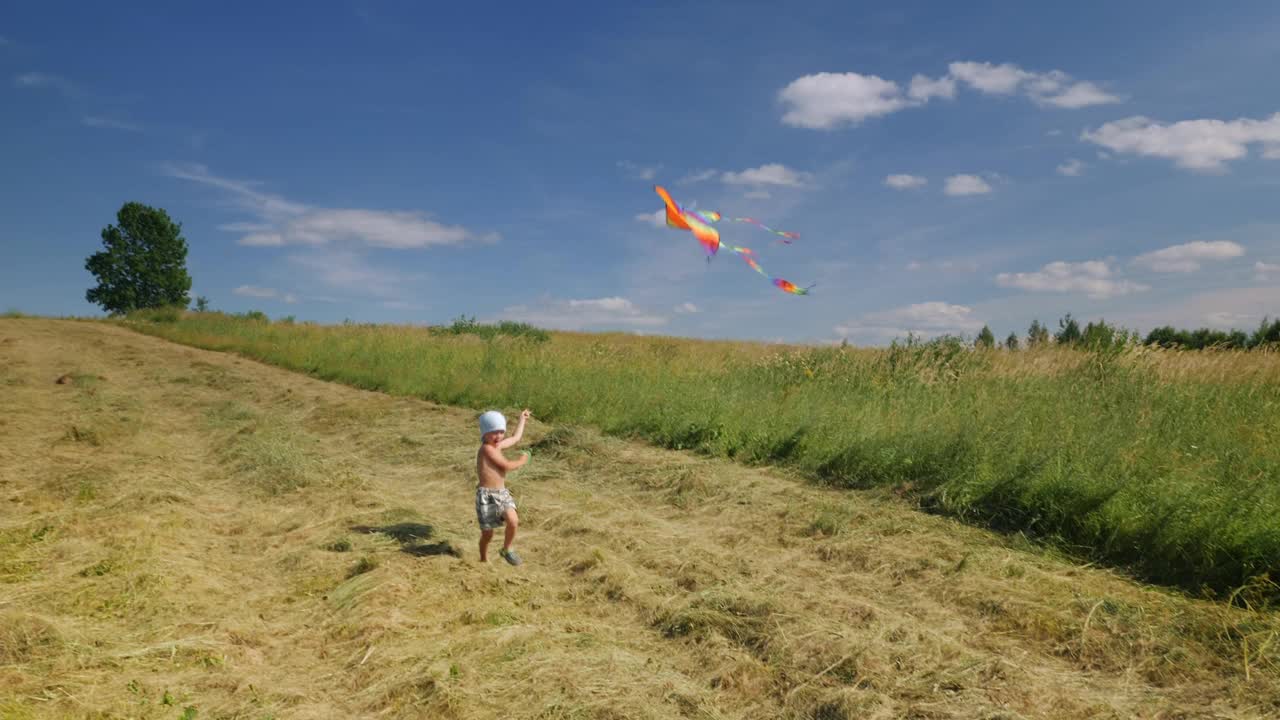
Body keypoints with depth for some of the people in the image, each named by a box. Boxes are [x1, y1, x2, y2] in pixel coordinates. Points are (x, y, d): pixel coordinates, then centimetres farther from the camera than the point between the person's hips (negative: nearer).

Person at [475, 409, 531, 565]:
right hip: (487, 495, -7)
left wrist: (522, 419, 38)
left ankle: (506, 549, 9)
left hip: (502, 493, 7)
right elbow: (507, 466, -16)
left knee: (513, 521, -14)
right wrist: (521, 462, 2)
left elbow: (516, 438, 28)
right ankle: (484, 560, 25)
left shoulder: (498, 445, 10)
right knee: (487, 532, 2)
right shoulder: (487, 448, -15)